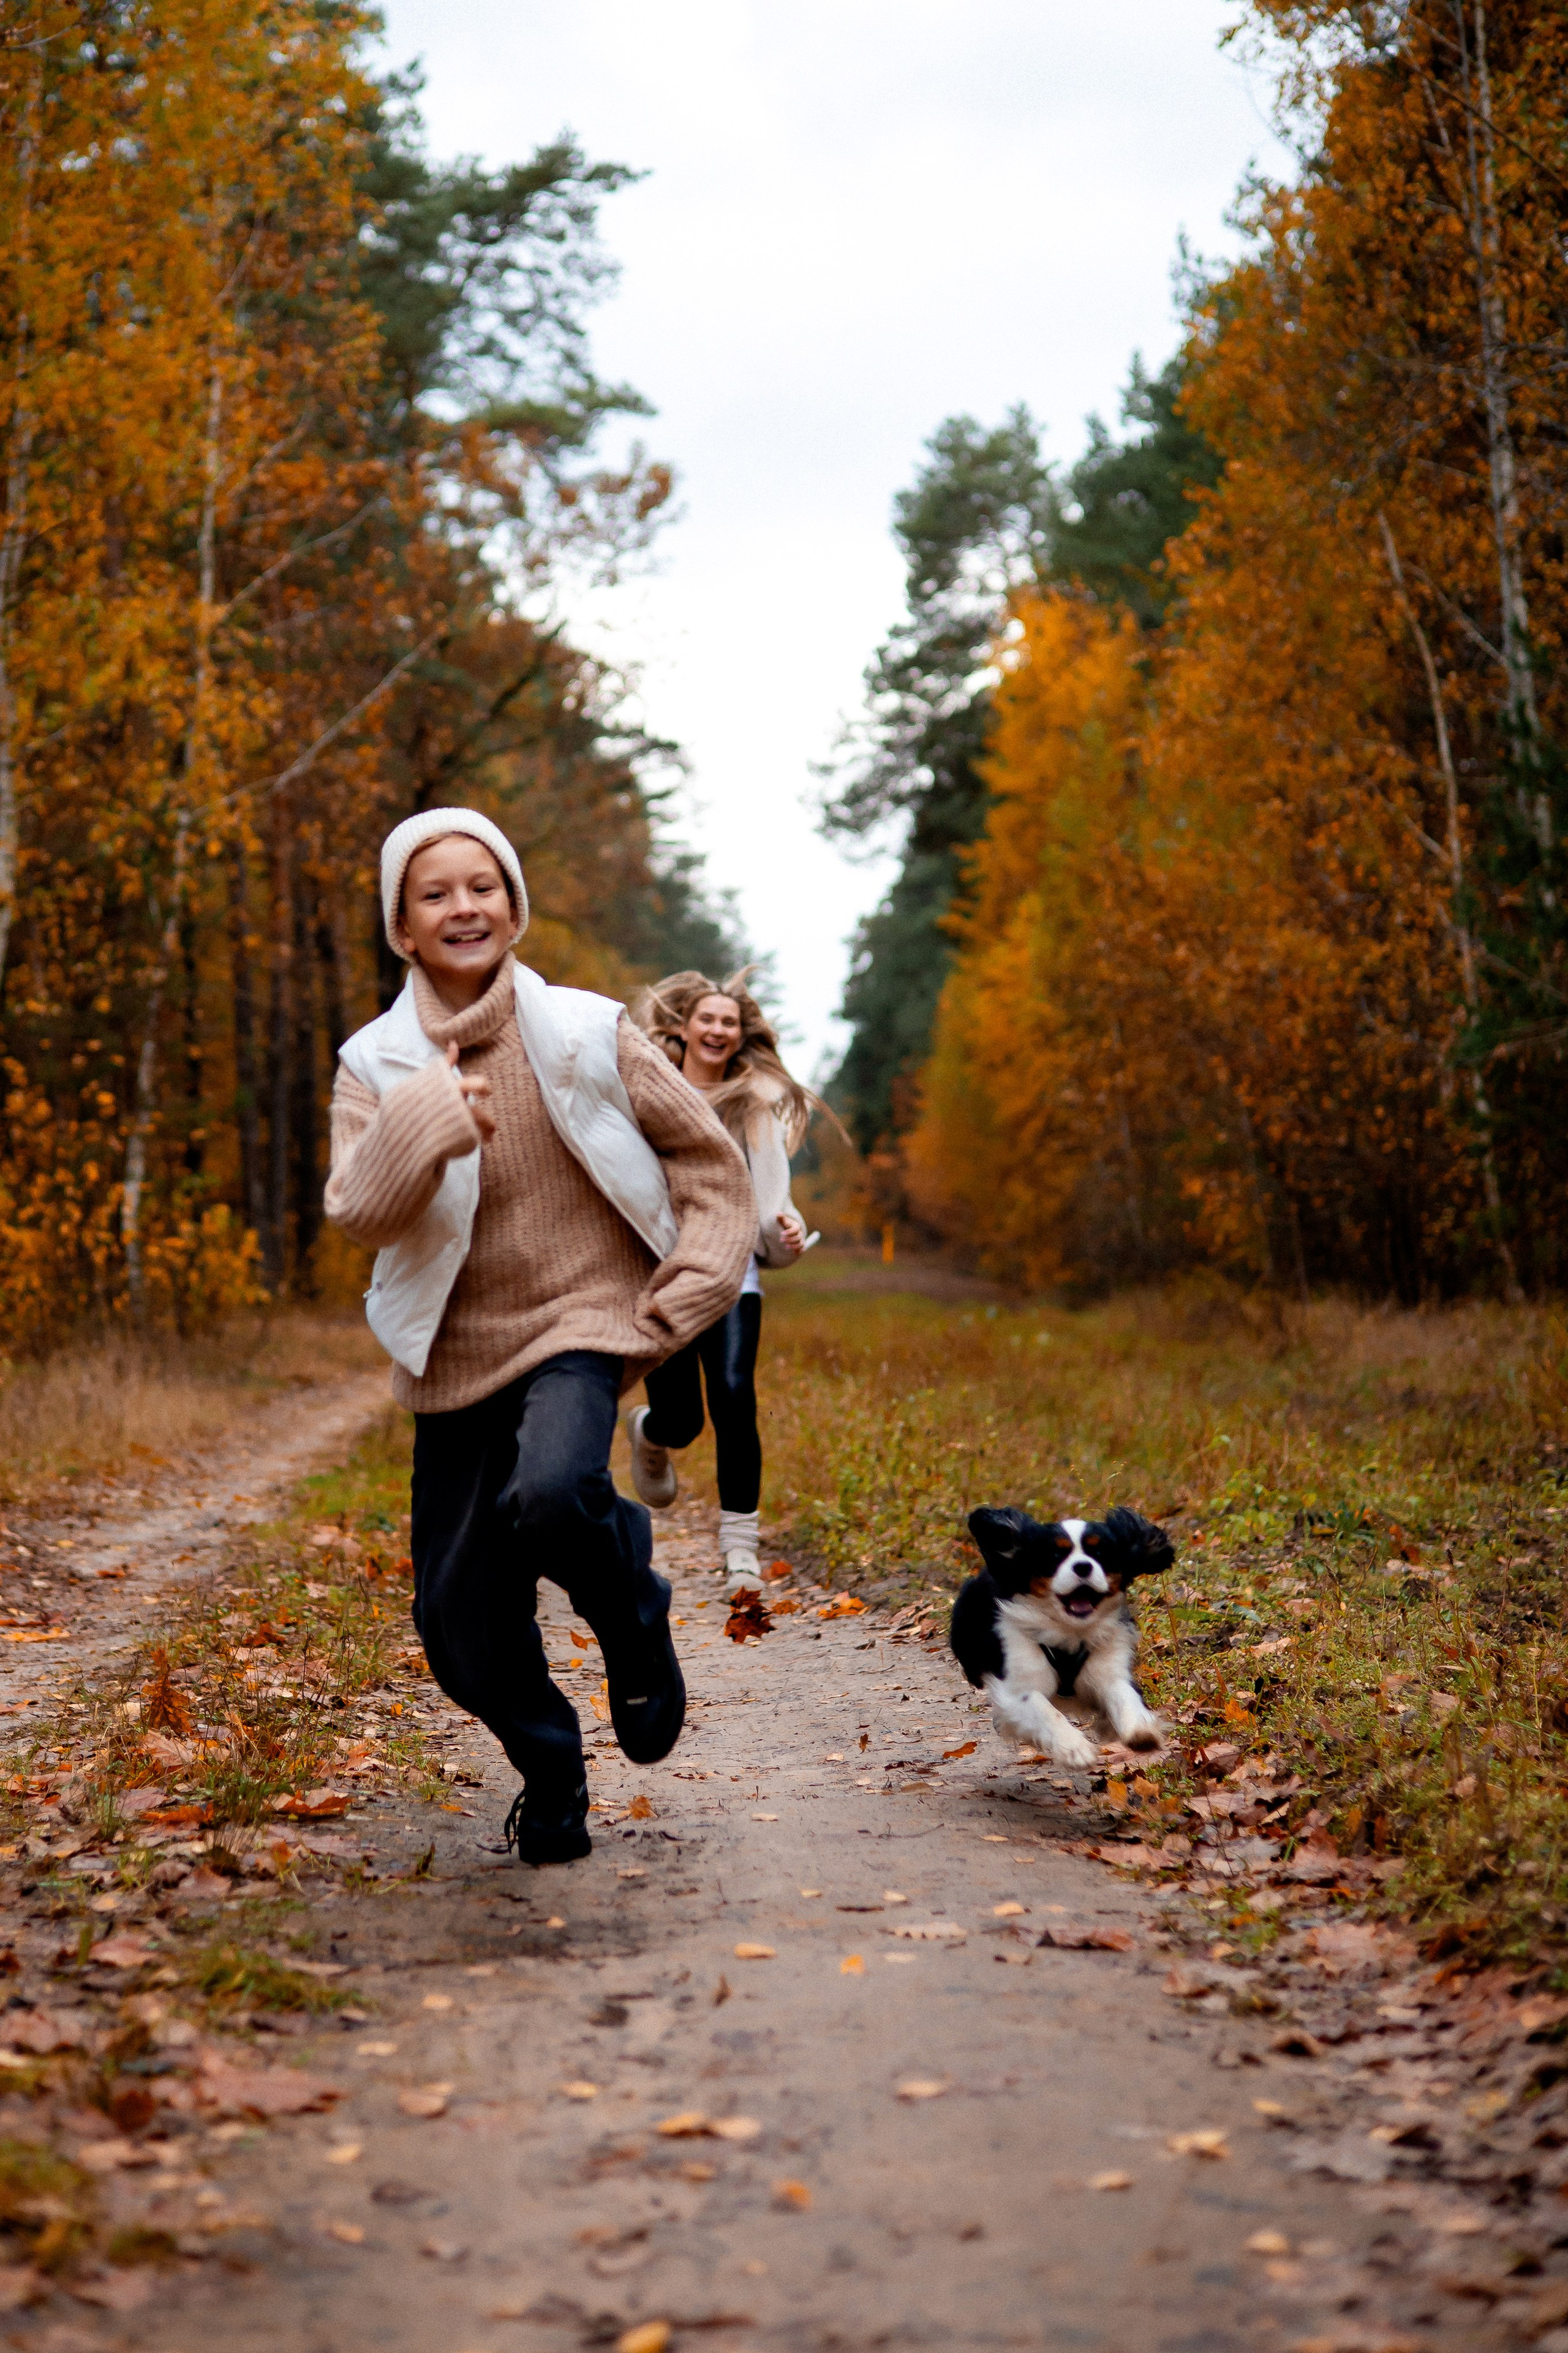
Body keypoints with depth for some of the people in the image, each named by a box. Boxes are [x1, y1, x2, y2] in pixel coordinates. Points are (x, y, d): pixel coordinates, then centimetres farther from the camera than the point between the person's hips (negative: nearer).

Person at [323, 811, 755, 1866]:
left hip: (580, 1325, -3)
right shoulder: (377, 1067, 1)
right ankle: (551, 1777, 31)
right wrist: (424, 1122, -30)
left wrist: (675, 1306, -5)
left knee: (549, 1497, -33)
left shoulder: (586, 1033, -4)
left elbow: (711, 1163, 3)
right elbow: (358, 1211, -14)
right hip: (456, 1358, 3)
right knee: (459, 1629, 1)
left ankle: (637, 1623, 1)